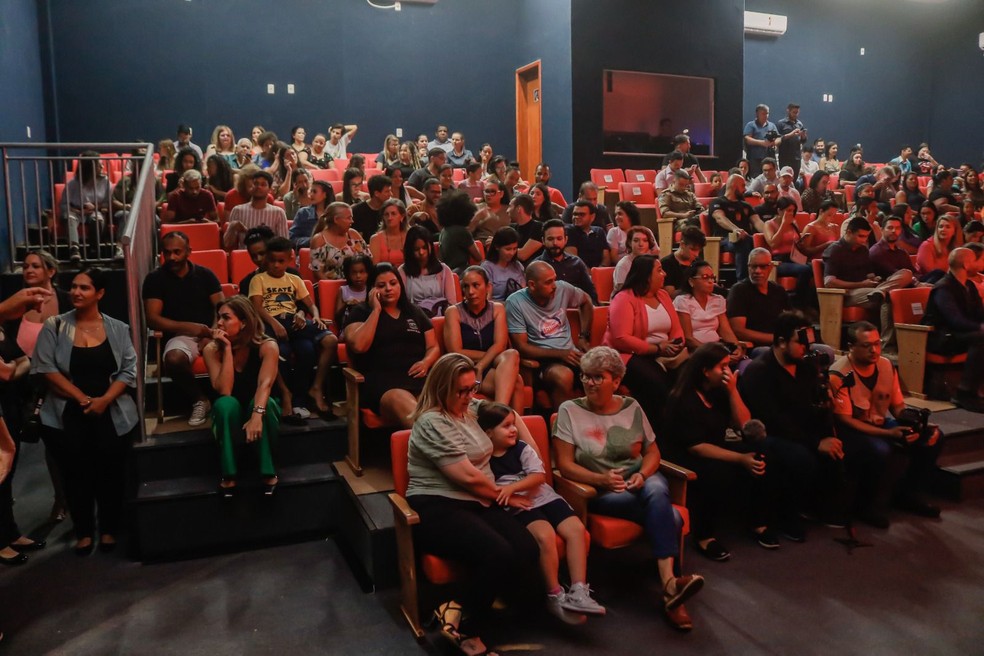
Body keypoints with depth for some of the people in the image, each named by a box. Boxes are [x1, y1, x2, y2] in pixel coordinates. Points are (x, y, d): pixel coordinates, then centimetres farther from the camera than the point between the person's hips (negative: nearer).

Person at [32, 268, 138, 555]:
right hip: (66, 411, 0)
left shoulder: (118, 329, 6)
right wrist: (82, 399, -12)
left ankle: (109, 528, 10)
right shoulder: (55, 326, 4)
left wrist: (104, 400, -14)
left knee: (109, 464, -9)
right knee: (75, 468, -7)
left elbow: (129, 370, 0)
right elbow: (46, 367, -4)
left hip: (111, 411, 0)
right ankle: (84, 530, 11)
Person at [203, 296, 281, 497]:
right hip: (230, 413, 1)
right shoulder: (212, 349, -15)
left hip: (261, 407, -1)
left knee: (261, 402, -36)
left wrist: (257, 415, -52)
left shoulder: (267, 346, -20)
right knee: (226, 403, -34)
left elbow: (265, 384, -34)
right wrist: (228, 349, -29)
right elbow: (224, 391, -26)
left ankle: (268, 471, -24)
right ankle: (229, 475, -27)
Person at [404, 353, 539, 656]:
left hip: (478, 504, 8)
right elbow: (468, 477, -15)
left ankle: (458, 608, -7)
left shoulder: (470, 409, 14)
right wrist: (505, 496, 0)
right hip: (438, 509, -8)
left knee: (528, 552, -20)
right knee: (499, 555, -32)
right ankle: (465, 627, -7)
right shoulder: (432, 423, -12)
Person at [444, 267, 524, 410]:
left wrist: (480, 366, -18)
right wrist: (491, 355, -4)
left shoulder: (497, 309, 14)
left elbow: (500, 345, -2)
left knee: (511, 354, -35)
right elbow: (456, 352, -4)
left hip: (493, 369, 3)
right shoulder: (454, 312, 6)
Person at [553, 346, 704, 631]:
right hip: (599, 491, -3)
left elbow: (652, 451, 13)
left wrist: (642, 474, -10)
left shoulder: (631, 407, 10)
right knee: (668, 516, -30)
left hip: (640, 479, 3)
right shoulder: (569, 410, -1)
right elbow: (565, 465, -6)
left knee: (656, 492, -36)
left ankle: (669, 585, -39)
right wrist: (601, 479, -22)